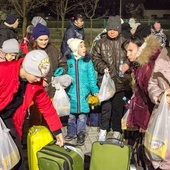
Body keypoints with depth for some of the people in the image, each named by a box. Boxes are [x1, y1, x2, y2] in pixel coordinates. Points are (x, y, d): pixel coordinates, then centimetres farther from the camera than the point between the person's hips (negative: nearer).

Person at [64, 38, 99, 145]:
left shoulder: (87, 61, 0)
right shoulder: (68, 60, -1)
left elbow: (92, 77, 0)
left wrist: (95, 90, -7)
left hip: (83, 92, -1)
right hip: (71, 91, 1)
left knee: (82, 113, -2)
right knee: (71, 113, 11)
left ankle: (81, 134, 14)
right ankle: (71, 133, 28)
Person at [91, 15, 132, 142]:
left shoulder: (125, 42, 2)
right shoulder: (101, 43, 5)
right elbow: (95, 58, 6)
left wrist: (128, 64, -12)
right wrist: (103, 67, -10)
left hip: (121, 80, 1)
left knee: (118, 107, 10)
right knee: (106, 106, -3)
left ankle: (117, 130, 26)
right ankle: (103, 129, 17)